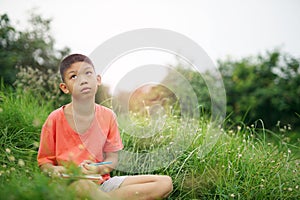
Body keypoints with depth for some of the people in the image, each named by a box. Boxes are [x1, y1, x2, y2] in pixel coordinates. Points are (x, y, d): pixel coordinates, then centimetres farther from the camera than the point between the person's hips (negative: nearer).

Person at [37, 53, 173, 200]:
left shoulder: (107, 116, 1)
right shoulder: (55, 119, -6)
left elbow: (112, 158, 5)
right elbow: (44, 160, 4)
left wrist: (98, 169, -17)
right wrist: (54, 170, -20)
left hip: (102, 182, 5)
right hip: (68, 184, -4)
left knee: (165, 183, -11)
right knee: (82, 186, -44)